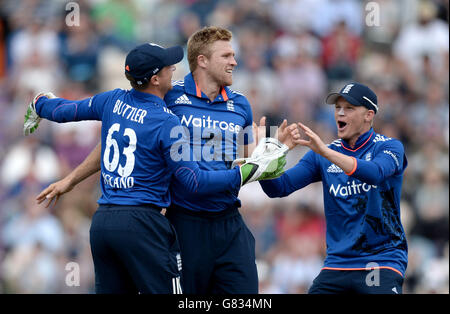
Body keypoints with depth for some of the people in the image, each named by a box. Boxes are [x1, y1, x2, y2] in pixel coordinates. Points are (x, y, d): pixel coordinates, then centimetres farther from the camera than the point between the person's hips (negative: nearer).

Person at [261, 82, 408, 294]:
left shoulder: (389, 147, -1)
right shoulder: (322, 156, 10)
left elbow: (375, 173, -24)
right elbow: (279, 187, 3)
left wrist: (324, 151, -34)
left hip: (382, 263, -4)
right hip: (337, 264, 4)